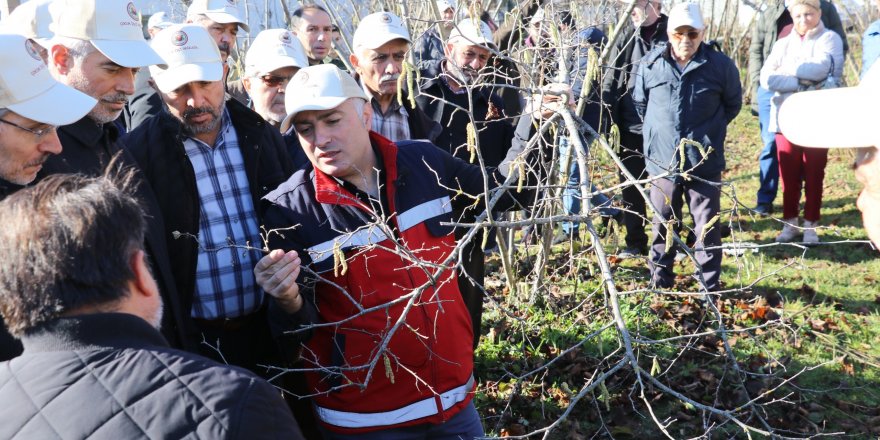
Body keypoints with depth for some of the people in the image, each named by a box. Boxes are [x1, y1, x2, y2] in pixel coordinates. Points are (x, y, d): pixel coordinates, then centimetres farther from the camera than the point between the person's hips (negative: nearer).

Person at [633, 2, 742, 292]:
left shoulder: (721, 65, -6)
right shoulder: (650, 63, -2)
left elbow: (733, 105, 10)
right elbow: (639, 102, 14)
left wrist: (709, 131, 10)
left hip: (705, 162, -1)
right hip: (662, 161, 2)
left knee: (707, 227, 6)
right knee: (662, 225, 12)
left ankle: (710, 287, 18)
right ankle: (660, 283, 26)